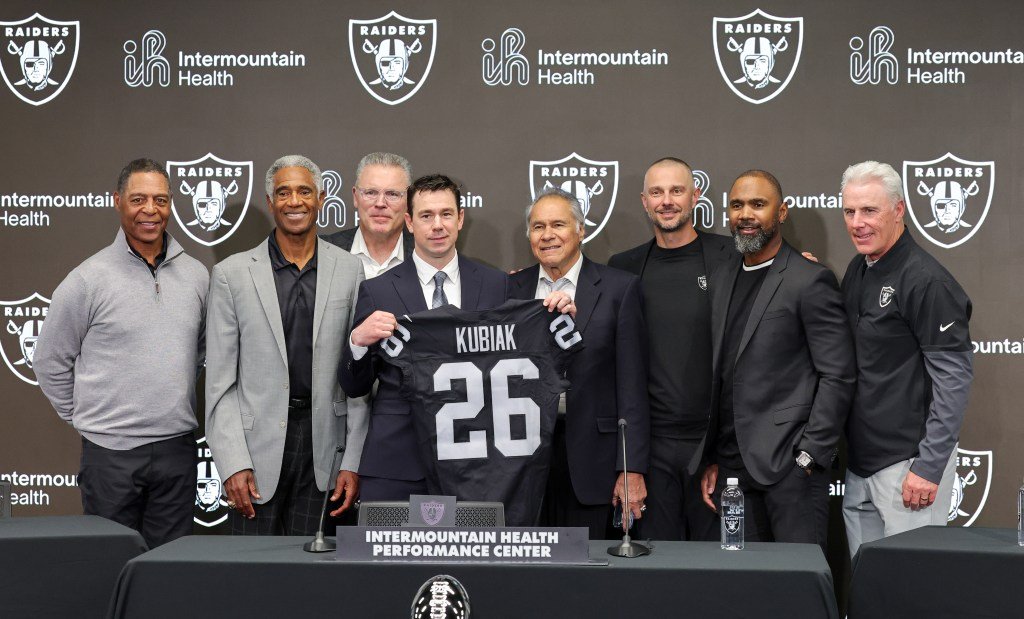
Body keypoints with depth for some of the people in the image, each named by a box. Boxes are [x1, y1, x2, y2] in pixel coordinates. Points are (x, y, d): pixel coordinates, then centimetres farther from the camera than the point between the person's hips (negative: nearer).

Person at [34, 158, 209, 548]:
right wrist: (84, 418, 6)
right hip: (111, 452, -3)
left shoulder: (196, 275, 6)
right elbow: (50, 362, 3)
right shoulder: (89, 279, -6)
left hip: (177, 446, 3)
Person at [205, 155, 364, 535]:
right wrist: (233, 464, -8)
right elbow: (220, 381, 0)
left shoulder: (349, 270, 4)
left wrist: (353, 462, 0)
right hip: (258, 448, -1)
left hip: (323, 447, 1)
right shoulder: (232, 274, 1)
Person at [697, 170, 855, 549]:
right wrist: (711, 460, 12)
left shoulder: (810, 280, -6)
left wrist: (809, 457, -13)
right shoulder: (721, 279, 14)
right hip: (732, 468, 6)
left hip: (789, 463, -6)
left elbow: (837, 376, -9)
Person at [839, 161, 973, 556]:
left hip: (908, 464, -8)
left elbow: (954, 378, -16)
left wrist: (929, 467, -18)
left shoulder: (926, 281, -14)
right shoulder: (857, 271, 10)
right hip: (859, 462, 8)